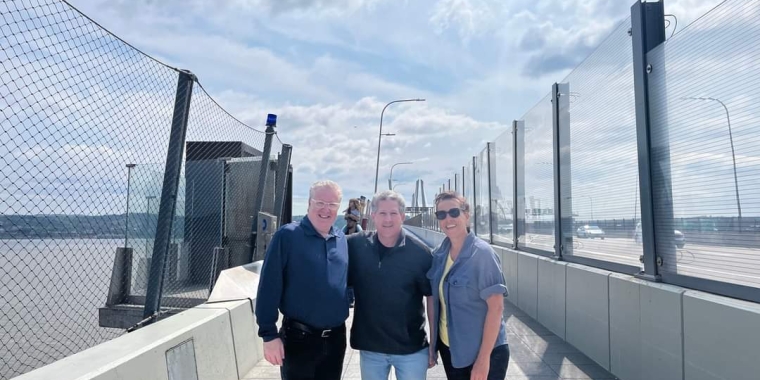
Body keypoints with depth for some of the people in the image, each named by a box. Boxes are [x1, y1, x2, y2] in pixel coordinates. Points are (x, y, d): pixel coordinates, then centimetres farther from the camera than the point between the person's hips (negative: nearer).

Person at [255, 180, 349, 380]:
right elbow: (269, 286, -14)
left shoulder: (342, 240, 5)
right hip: (299, 338, -5)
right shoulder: (287, 235, -12)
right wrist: (269, 334, -15)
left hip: (336, 337, 5)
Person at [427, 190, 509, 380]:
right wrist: (432, 343, 9)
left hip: (482, 352, -5)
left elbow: (496, 307, -19)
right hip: (448, 348, 6)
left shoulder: (482, 253, -17)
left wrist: (483, 358, -20)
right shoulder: (438, 255, 0)